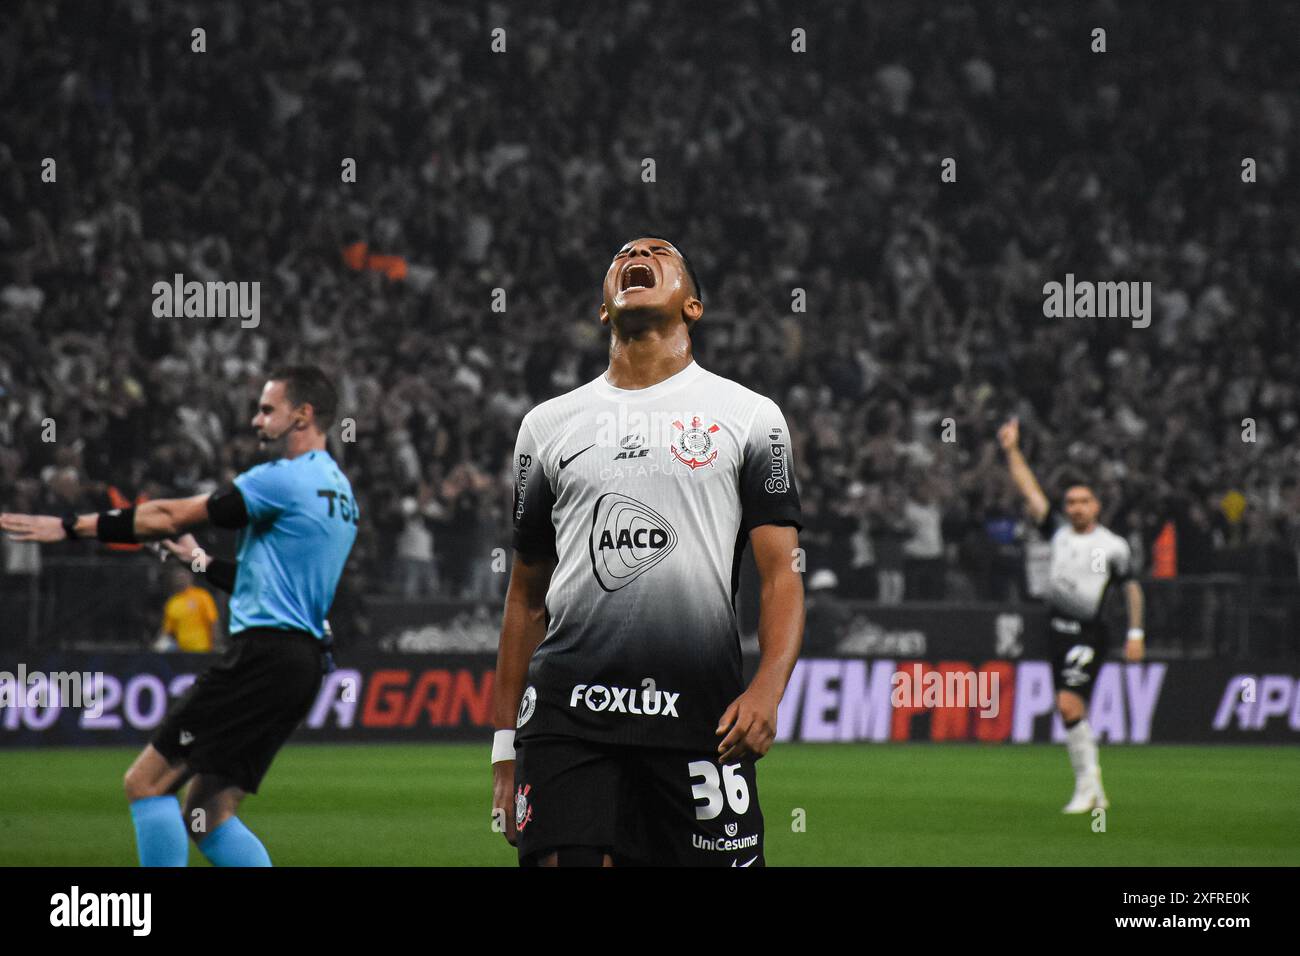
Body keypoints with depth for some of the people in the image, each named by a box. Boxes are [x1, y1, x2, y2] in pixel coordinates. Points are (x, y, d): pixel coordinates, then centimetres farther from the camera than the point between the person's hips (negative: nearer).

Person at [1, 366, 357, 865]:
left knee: (146, 782, -6)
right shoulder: (338, 490, 19)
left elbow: (172, 517, -10)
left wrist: (72, 525, -5)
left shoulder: (284, 479, -10)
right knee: (207, 815, 10)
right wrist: (204, 562, 30)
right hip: (303, 660, 10)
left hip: (264, 653, -10)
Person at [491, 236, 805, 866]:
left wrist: (768, 686, -16)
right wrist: (505, 743, 13)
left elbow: (780, 572, 2)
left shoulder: (749, 417, 10)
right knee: (567, 861, -14)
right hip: (566, 710, 1)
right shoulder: (549, 424, 17)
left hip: (700, 717, -1)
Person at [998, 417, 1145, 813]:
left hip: (1089, 632, -5)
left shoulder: (1113, 546, -1)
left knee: (1069, 704, -17)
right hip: (1058, 627, 5)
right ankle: (1093, 791, 16)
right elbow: (1030, 490, 8)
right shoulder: (1058, 532, 9)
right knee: (1071, 710, 8)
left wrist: (1136, 633, 1)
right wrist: (1012, 451, 4)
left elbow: (1131, 587, 6)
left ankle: (1087, 784, -11)